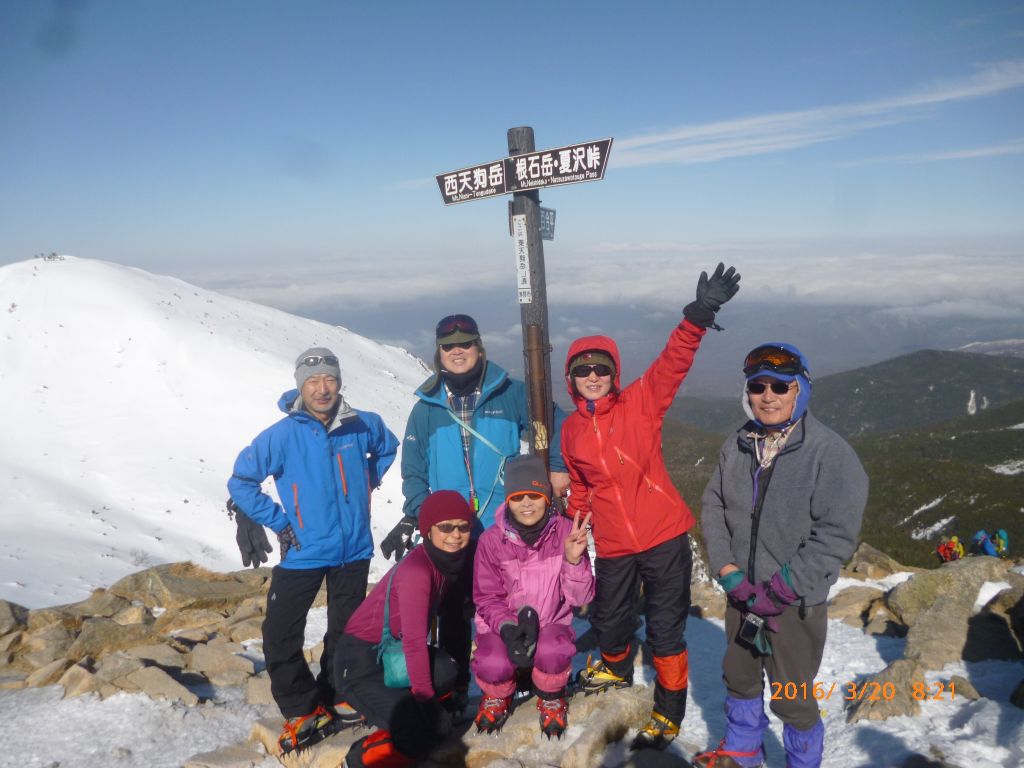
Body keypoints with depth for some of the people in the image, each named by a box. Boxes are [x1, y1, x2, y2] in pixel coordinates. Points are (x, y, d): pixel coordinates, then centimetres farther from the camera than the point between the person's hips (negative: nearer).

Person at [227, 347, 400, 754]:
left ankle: (334, 698, 37)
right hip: (303, 553, -2)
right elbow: (240, 483, -7)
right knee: (280, 635, -3)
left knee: (345, 632, 16)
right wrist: (280, 523, -9)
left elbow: (387, 448, 17)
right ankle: (302, 710, 16)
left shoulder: (363, 425, -7)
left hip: (353, 550, 2)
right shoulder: (282, 435, -15)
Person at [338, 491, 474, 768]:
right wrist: (425, 698, -20)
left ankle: (369, 708, 4)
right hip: (362, 664, -9)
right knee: (432, 728, -18)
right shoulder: (416, 571, -26)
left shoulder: (451, 560, -1)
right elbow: (414, 641, -25)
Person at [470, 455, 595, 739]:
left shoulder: (566, 532, -12)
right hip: (502, 624, 0)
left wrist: (573, 560, -30)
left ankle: (551, 699, 6)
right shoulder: (491, 540, -12)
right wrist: (508, 627, -25)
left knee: (554, 653, -34)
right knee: (493, 665, -31)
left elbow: (581, 597, -11)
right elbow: (487, 598, -5)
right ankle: (497, 696, 12)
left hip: (551, 622, 0)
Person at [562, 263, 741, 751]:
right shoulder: (571, 431, 3)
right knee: (608, 620, 20)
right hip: (613, 547, 4)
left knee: (665, 630, 6)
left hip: (664, 538, -4)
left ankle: (669, 711, 28)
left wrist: (698, 316, -38)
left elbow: (673, 362, -23)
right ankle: (616, 669, 53)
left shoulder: (640, 404, -8)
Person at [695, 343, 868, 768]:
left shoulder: (831, 453, -17)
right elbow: (713, 506, 4)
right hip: (741, 593, 5)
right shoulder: (738, 446, -2)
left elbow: (835, 536, -19)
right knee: (739, 676, 22)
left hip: (797, 602, -5)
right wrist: (729, 572, -9)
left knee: (792, 696, 8)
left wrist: (779, 592, -18)